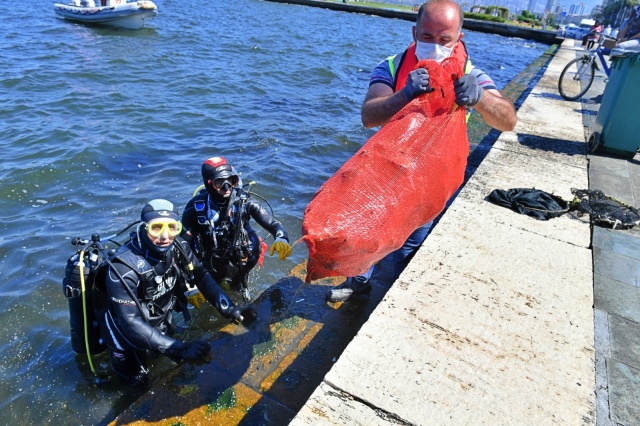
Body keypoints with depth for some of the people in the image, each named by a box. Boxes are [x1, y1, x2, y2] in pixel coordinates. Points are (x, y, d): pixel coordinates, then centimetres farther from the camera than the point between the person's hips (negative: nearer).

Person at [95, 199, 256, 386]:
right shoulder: (124, 268, -36)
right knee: (137, 380, 10)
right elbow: (130, 322, -37)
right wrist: (180, 349, -43)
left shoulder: (177, 247, -22)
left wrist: (229, 309, -22)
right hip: (128, 335, -5)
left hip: (160, 322, 5)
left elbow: (201, 277, -10)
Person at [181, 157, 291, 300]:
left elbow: (272, 223, -20)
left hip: (238, 263, 0)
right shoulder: (196, 207, -21)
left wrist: (281, 239, -44)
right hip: (208, 267, 0)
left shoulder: (244, 202, -20)